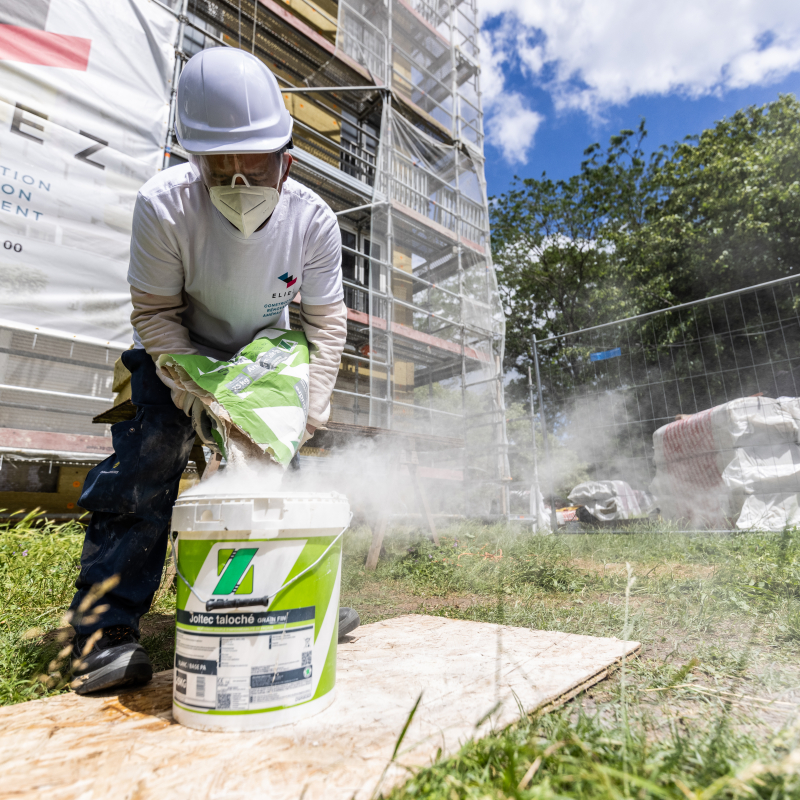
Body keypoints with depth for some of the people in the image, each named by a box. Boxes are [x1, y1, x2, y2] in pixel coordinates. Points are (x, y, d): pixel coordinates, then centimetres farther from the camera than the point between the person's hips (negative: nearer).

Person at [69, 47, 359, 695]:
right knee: (144, 471, -16)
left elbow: (326, 320, -16)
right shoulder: (164, 205, -28)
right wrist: (201, 393, -30)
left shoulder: (314, 220, -22)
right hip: (177, 354, -2)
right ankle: (107, 628, -2)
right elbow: (156, 313, -19)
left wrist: (309, 408, -23)